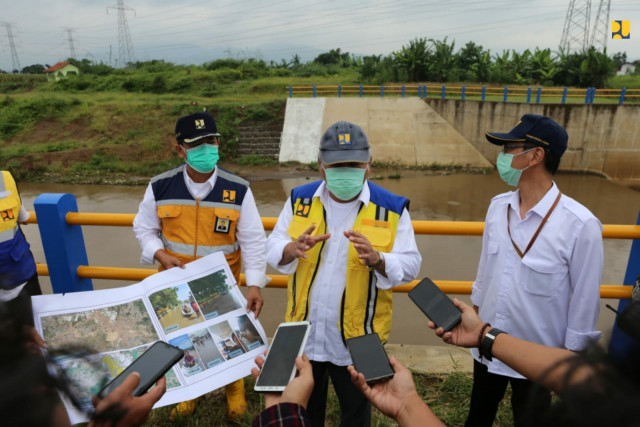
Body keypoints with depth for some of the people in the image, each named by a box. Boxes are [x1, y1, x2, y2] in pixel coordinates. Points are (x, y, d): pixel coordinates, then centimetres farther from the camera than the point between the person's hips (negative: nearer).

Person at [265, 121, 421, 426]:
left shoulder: (391, 207, -11)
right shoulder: (300, 199, -3)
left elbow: (409, 266, -11)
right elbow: (272, 248, -2)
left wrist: (376, 259, -32)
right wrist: (293, 249, -25)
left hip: (357, 338, -2)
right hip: (304, 332, 2)